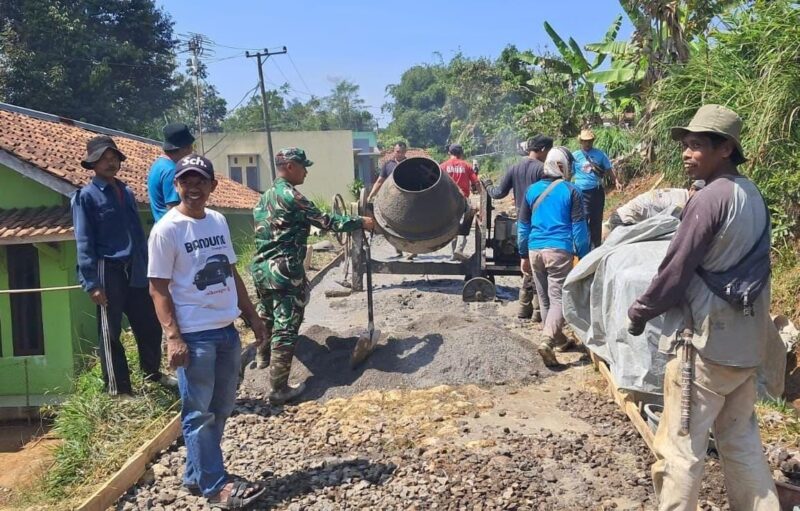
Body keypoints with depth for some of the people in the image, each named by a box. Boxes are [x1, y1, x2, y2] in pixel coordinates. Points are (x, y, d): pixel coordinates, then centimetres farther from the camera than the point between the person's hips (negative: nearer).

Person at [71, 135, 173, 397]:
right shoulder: (86, 196, -4)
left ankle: (152, 372, 34)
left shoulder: (126, 192, 15)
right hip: (109, 272, -6)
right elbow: (84, 242, -9)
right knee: (111, 333, 5)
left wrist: (146, 267, 14)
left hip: (135, 272, 6)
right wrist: (91, 282, -15)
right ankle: (119, 389, 16)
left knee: (150, 325, 12)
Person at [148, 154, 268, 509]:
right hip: (194, 335, -7)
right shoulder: (167, 229, -11)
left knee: (221, 408, 15)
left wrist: (253, 317, 16)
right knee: (199, 414, 2)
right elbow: (158, 289, -11)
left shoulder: (218, 221, 9)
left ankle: (196, 474, 29)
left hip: (227, 330, 8)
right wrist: (173, 337, -18)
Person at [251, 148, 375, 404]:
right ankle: (279, 388, -2)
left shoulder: (266, 196, 15)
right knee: (286, 328, -5)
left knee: (268, 315, 30)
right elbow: (324, 220, -13)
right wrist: (361, 222, -5)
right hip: (284, 271, -9)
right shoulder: (290, 195, -14)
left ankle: (265, 355, 53)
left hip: (261, 267, 10)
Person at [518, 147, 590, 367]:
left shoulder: (532, 190, 11)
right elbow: (579, 227, -2)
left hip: (535, 250, 5)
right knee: (558, 298, -5)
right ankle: (547, 341, -21)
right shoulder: (570, 191, -2)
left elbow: (523, 226, 15)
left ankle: (555, 335, 32)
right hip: (559, 250, -5)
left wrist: (523, 255, 23)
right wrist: (583, 256, 4)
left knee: (544, 297, 17)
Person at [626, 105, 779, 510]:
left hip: (708, 339, -9)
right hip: (747, 339, 9)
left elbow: (675, 271, -15)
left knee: (681, 446, 0)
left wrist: (638, 313, -1)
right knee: (741, 439, 18)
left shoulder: (709, 199, -17)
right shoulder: (752, 195, 10)